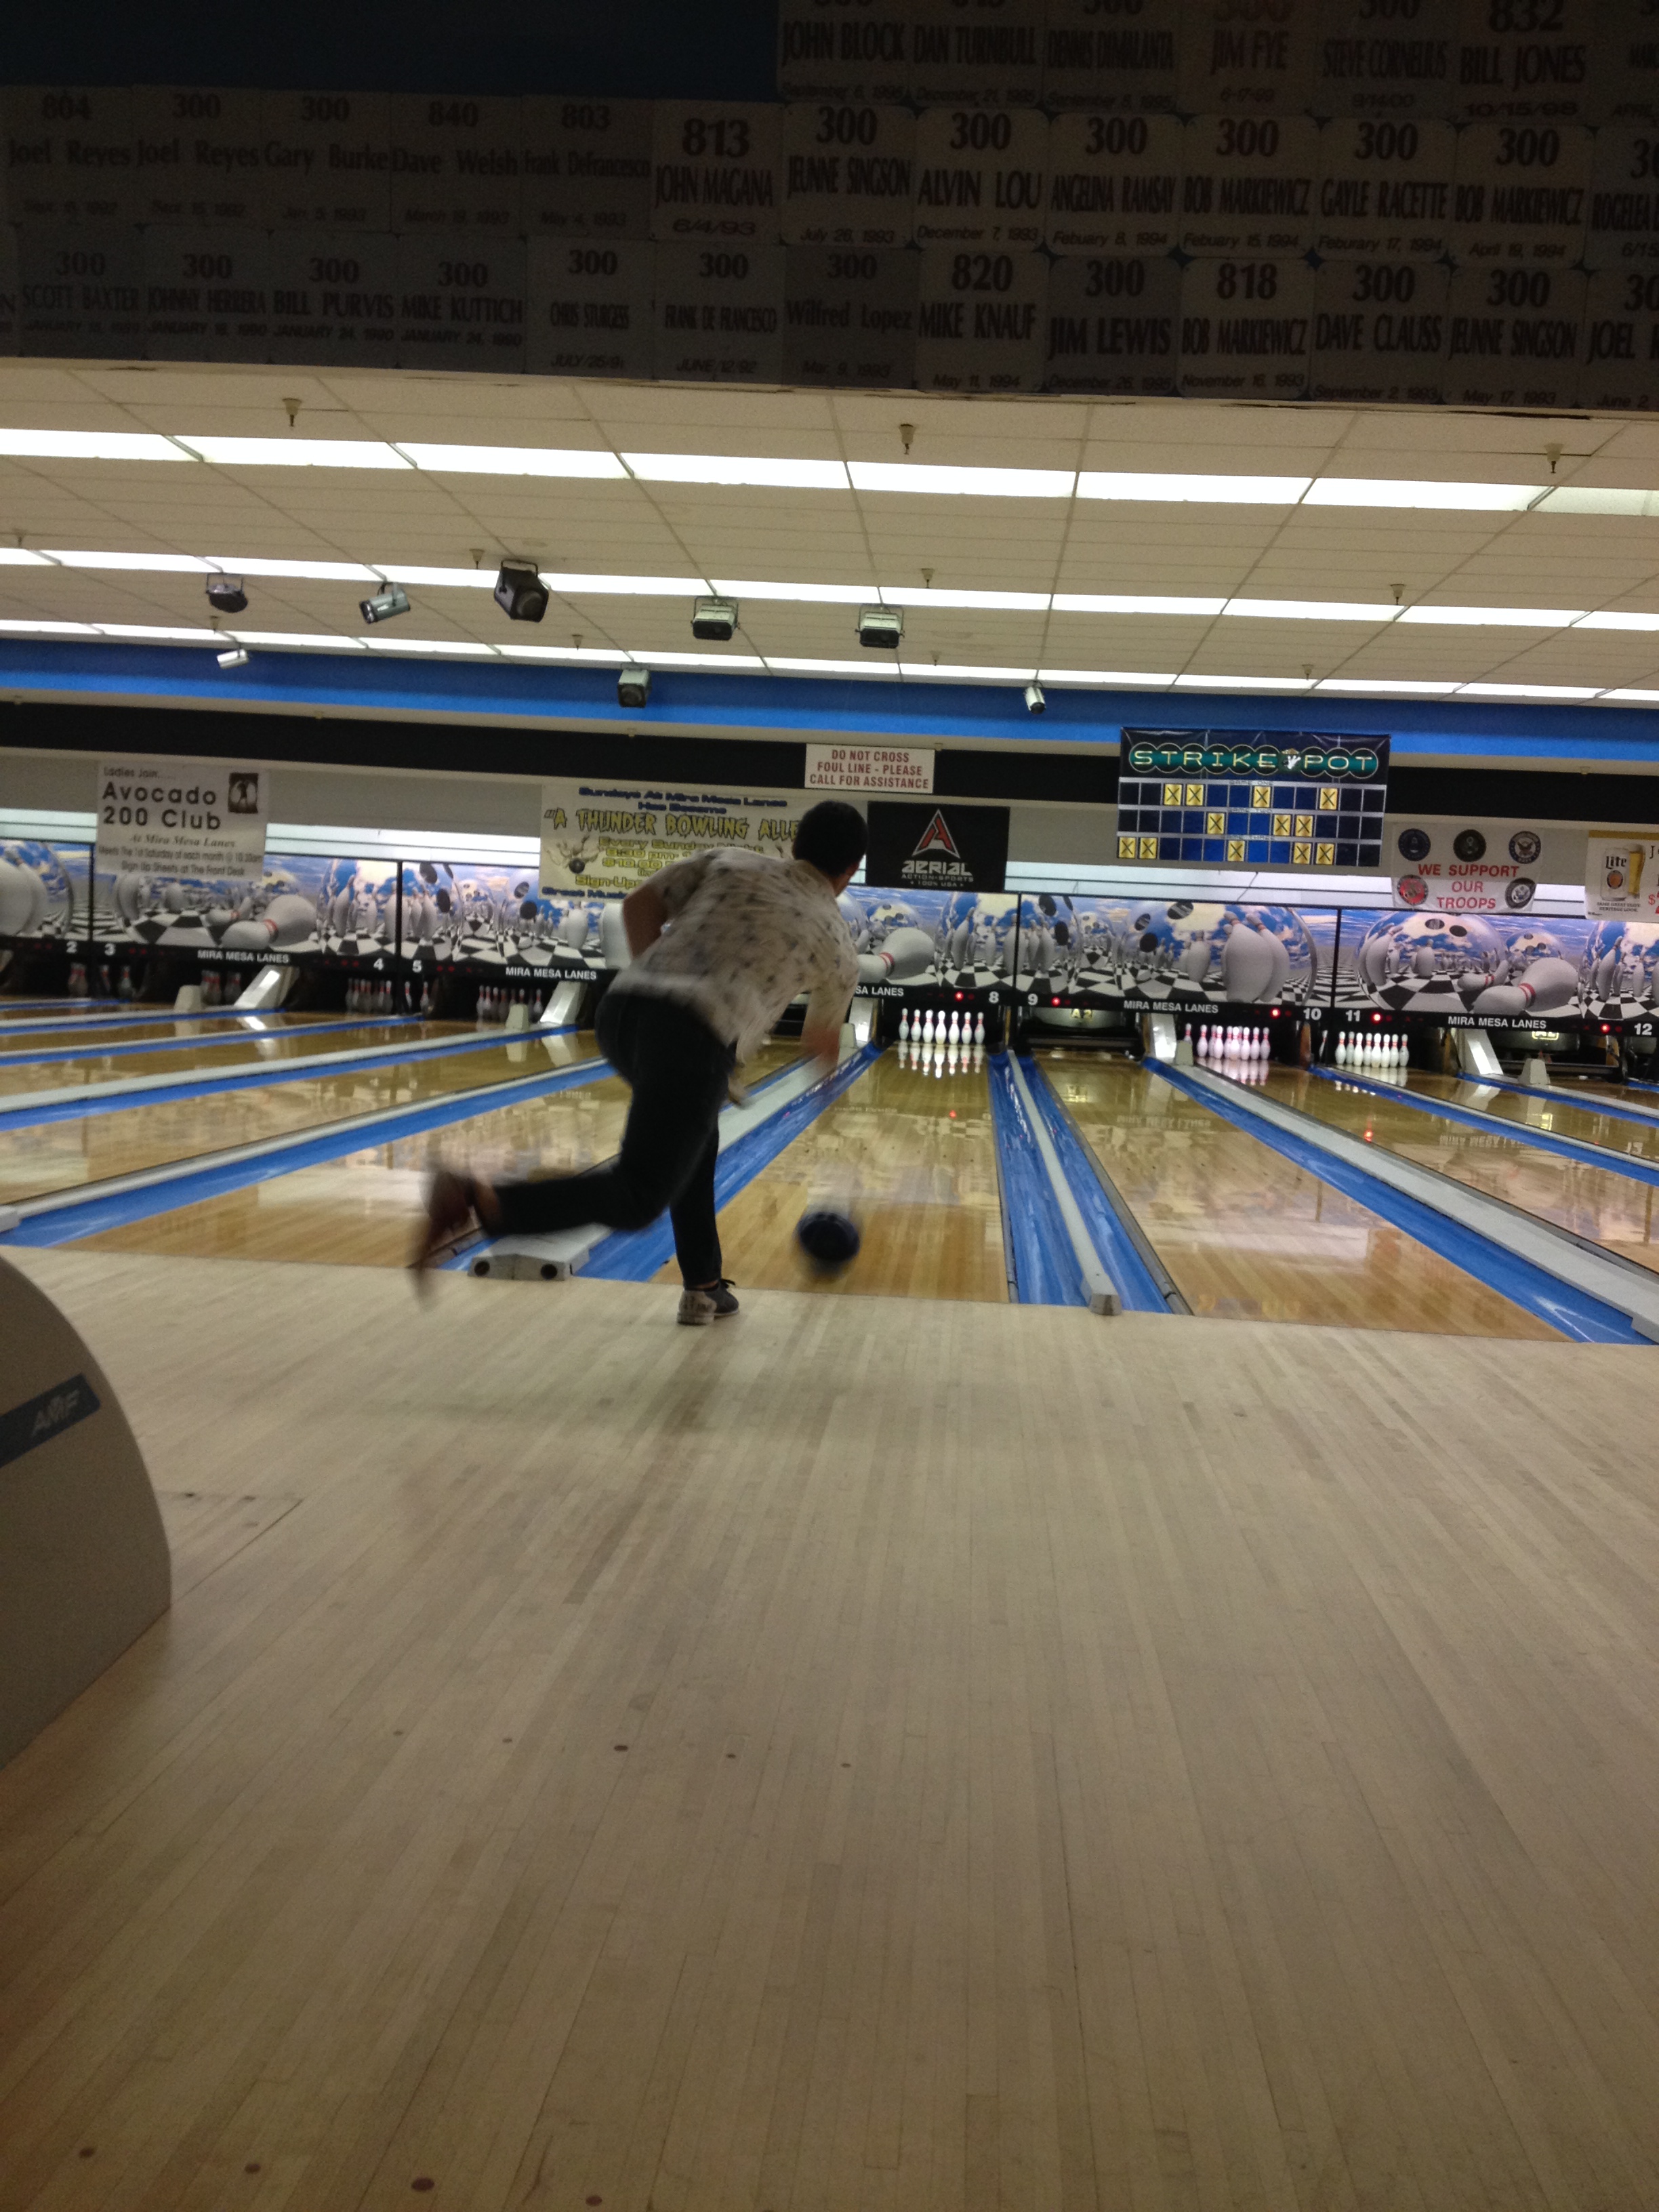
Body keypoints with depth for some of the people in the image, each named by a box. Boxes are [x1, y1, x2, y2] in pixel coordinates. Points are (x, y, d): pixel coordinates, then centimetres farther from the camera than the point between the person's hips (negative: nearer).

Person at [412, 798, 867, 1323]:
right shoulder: (838, 947, 20)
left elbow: (639, 906, 15)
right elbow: (823, 1040, 38)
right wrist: (828, 1052, 62)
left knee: (693, 1138, 28)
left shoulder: (729, 861, 23)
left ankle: (703, 1287, 30)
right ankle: (476, 1201, -27)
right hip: (697, 1038, -5)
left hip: (623, 1010, 6)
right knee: (637, 1198, -5)